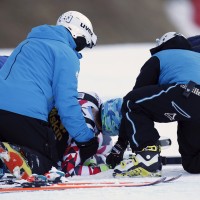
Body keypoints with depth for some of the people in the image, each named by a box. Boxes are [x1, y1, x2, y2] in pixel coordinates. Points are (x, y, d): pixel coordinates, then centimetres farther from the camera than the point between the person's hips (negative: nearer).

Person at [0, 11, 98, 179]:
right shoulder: (67, 55, 3)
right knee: (49, 162, 2)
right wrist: (85, 139, 1)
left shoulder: (27, 44, 29)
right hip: (26, 114, -7)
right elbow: (67, 101, -4)